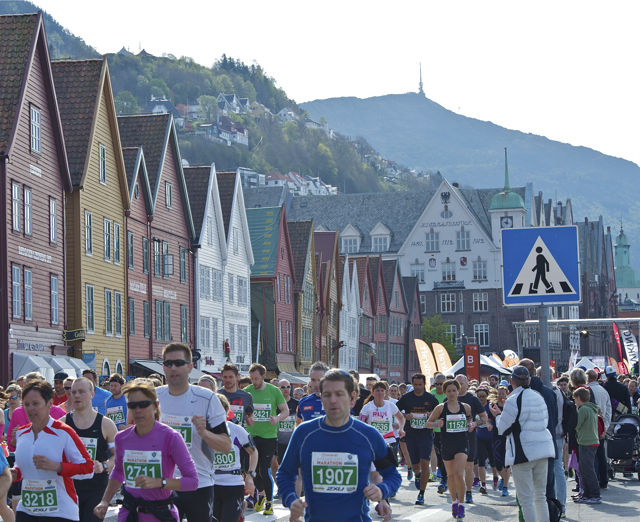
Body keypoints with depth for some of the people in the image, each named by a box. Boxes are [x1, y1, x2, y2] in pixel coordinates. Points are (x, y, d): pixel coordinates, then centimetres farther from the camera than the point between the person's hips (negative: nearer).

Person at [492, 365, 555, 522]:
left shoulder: (513, 401, -12)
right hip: (543, 449, 7)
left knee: (526, 499, -3)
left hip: (523, 453, -7)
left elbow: (504, 429, -5)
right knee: (540, 496, 15)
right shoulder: (539, 397, 9)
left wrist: (498, 415, 15)